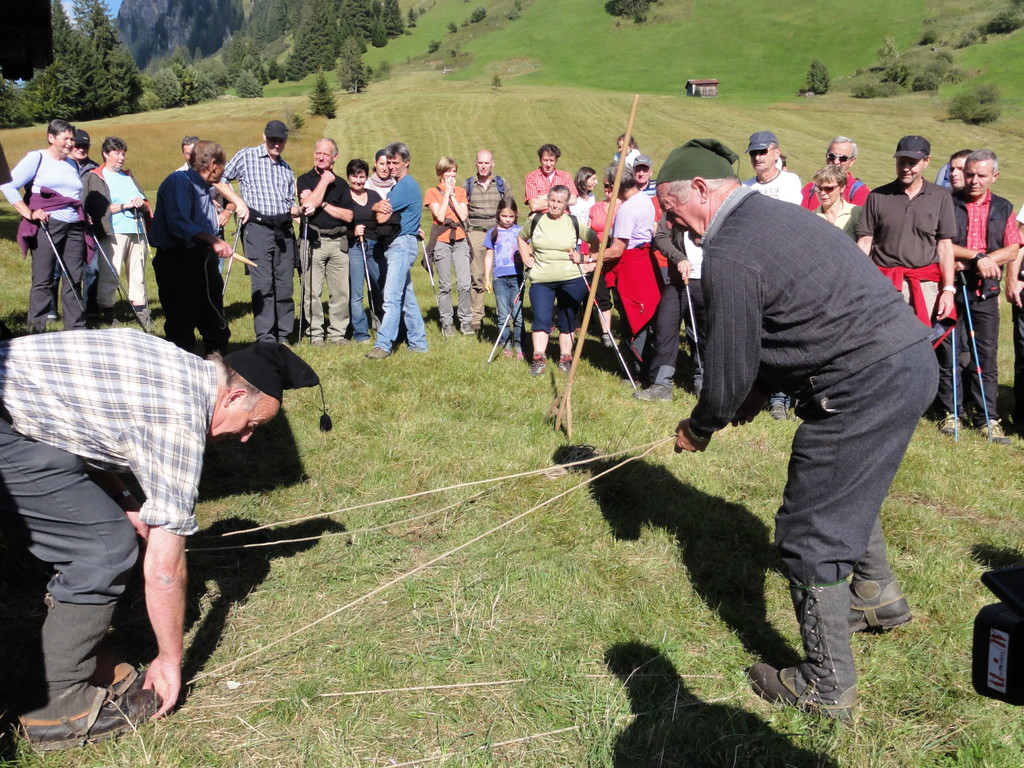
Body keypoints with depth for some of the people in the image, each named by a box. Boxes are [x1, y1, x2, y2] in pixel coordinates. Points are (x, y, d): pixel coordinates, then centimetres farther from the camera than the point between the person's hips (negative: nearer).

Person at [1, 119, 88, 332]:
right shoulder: (37, 158, 2)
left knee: (74, 280, 4)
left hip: (74, 228, 6)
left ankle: (76, 329, 9)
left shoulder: (72, 165, 21)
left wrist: (84, 215, 14)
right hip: (47, 226, -5)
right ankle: (35, 330, 0)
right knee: (42, 280, -4)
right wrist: (29, 213, -12)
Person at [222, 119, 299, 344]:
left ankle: (283, 336, 11)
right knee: (263, 285, -9)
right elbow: (221, 180, 7)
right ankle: (265, 338, -7)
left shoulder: (286, 167, 21)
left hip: (284, 230, 5)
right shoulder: (245, 156, 6)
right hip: (258, 228, -5)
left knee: (285, 285, 4)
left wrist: (295, 210, 4)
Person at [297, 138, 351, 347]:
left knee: (341, 291, 1)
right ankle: (315, 334, 3)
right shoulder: (305, 179, 7)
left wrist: (323, 204, -6)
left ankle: (337, 333, 10)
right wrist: (325, 181, -5)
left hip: (338, 242, 3)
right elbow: (309, 204, -13)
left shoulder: (341, 184, 14)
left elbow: (348, 215, 4)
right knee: (312, 291, -5)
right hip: (313, 241, -2)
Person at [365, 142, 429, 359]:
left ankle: (383, 344, -16)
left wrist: (381, 209, 6)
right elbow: (377, 210, 10)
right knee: (406, 296, 12)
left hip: (402, 244, -10)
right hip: (397, 244, 10)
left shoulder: (406, 185, -12)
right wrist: (378, 206, -13)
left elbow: (382, 218, -17)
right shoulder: (398, 185, 19)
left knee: (392, 297, -14)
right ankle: (418, 343, 17)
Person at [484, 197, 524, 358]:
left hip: (517, 277, -1)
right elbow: (489, 256, 10)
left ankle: (519, 346, 3)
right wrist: (487, 279, 6)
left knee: (517, 314, -3)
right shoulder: (493, 233, 8)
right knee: (503, 315, 4)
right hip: (499, 278, 1)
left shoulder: (520, 231, 7)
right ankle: (506, 345, 13)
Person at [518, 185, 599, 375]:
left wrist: (591, 260, 1)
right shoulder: (536, 221, 4)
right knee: (541, 319, -7)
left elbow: (594, 240, 12)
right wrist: (525, 258, 11)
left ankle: (565, 359, 16)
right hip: (541, 280, 1)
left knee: (567, 321, 7)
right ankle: (538, 359, -4)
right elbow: (521, 238, 22)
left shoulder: (574, 223, 0)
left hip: (571, 279, -1)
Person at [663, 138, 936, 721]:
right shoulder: (776, 213, 14)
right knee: (848, 487, 31)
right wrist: (762, 388, 20)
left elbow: (729, 370, -11)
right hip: (913, 357, 10)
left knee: (812, 533, 1)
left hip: (868, 383, -10)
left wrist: (699, 429, 7)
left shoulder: (729, 253, -17)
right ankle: (879, 596, 53)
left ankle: (828, 687, 14)